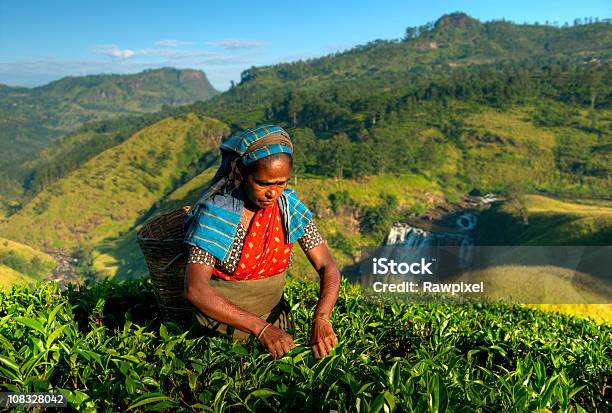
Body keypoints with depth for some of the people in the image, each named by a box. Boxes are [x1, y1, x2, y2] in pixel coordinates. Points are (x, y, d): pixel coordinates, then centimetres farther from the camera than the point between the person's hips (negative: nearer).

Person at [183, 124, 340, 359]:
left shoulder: (289, 207, -10)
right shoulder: (216, 212, -22)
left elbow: (328, 268, -10)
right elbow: (195, 289, -29)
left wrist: (321, 319, -28)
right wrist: (261, 329, -35)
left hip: (274, 318, 3)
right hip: (223, 321, -3)